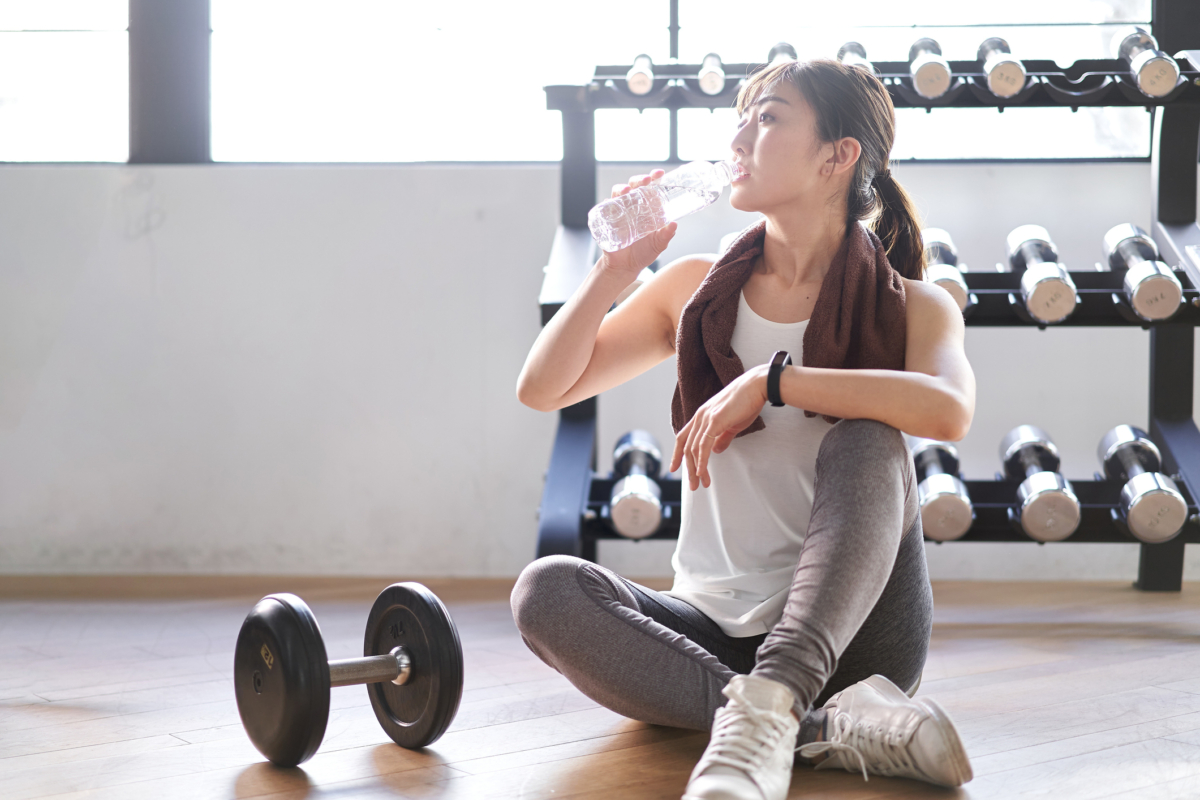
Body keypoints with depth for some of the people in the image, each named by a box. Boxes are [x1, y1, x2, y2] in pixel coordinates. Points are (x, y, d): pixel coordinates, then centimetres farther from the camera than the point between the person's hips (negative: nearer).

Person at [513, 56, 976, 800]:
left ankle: (763, 711, -44)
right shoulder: (698, 288, 9)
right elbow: (542, 389, 7)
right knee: (546, 590, -25)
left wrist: (770, 380, -24)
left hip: (847, 631, -3)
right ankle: (822, 729, -33)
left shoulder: (911, 307, 0)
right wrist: (618, 268, -3)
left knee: (864, 441, -28)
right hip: (713, 634, 3)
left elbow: (950, 410, -25)